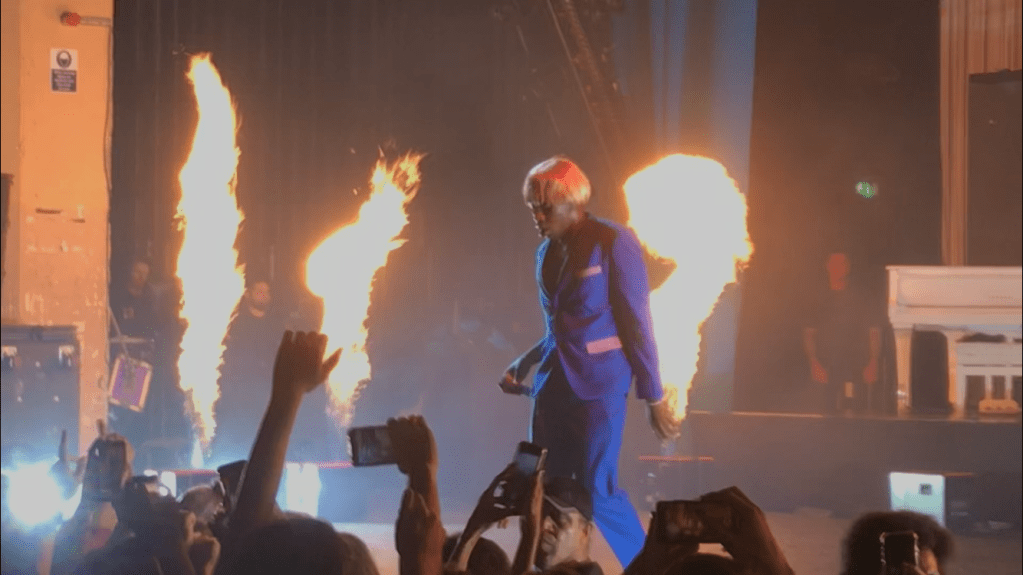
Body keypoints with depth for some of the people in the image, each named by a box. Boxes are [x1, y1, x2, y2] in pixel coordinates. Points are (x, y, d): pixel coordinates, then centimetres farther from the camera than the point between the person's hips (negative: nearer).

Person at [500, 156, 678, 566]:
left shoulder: (613, 243, -9)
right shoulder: (546, 253, 10)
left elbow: (636, 324, -9)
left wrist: (654, 398, -9)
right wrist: (525, 363, 5)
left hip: (598, 384, -7)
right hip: (553, 384, 7)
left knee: (597, 493, -9)